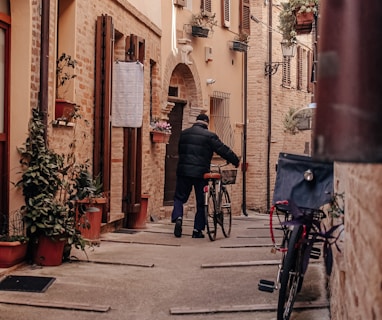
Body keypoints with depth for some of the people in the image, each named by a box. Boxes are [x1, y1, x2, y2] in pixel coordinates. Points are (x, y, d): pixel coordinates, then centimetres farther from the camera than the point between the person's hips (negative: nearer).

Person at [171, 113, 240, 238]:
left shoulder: (183, 133, 12)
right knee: (201, 202, 7)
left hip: (183, 171, 3)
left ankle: (178, 218, -14)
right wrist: (236, 161, 6)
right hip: (201, 173, -3)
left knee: (179, 197, 12)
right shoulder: (209, 135, -4)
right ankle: (197, 230, 9)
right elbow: (223, 150, -4)